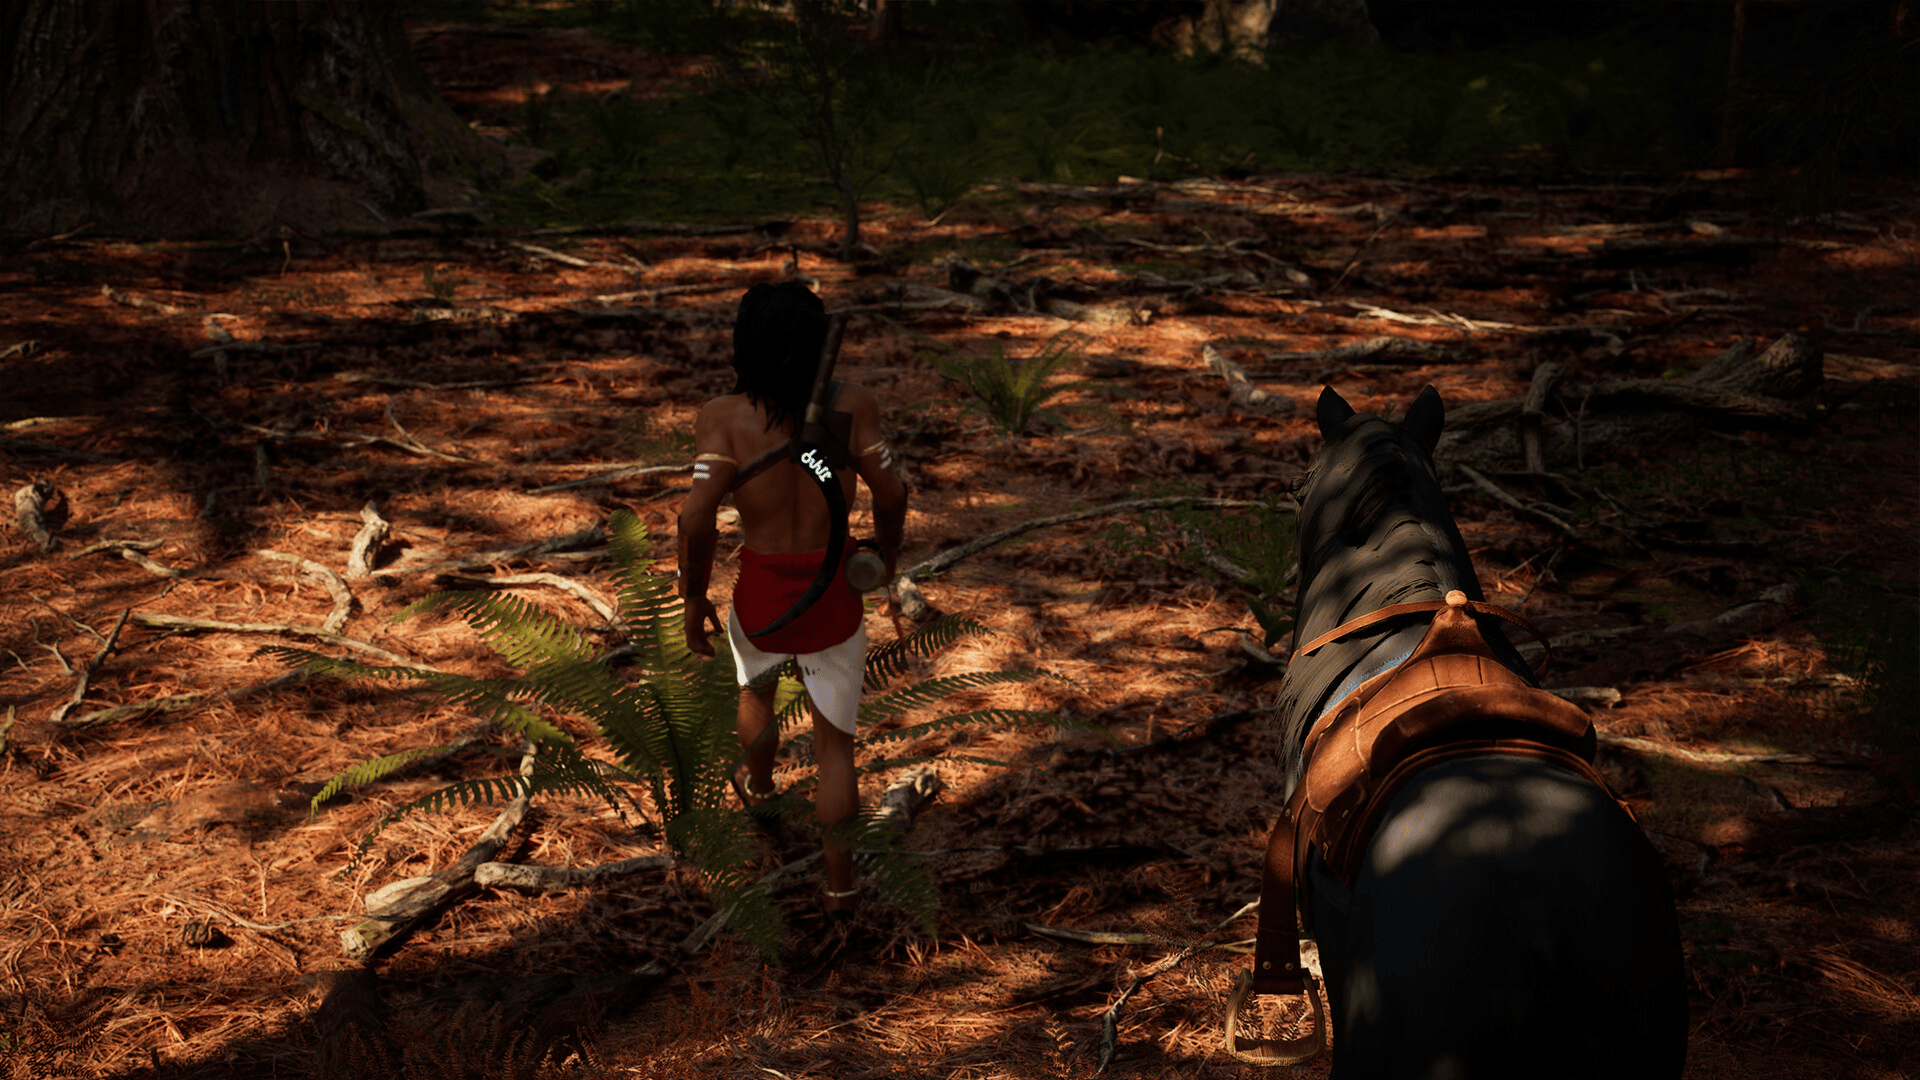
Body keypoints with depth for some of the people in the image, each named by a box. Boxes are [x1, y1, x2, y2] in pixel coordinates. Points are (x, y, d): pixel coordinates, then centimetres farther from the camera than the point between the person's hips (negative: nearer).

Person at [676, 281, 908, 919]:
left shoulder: (725, 417, -17)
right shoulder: (852, 405, -14)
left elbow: (697, 518, -22)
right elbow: (890, 495, -8)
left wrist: (694, 599, -7)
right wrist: (887, 553, 13)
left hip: (760, 602, 0)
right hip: (834, 602, 0)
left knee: (755, 690, 34)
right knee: (835, 744, 16)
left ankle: (759, 789, 60)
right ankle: (839, 884, 17)